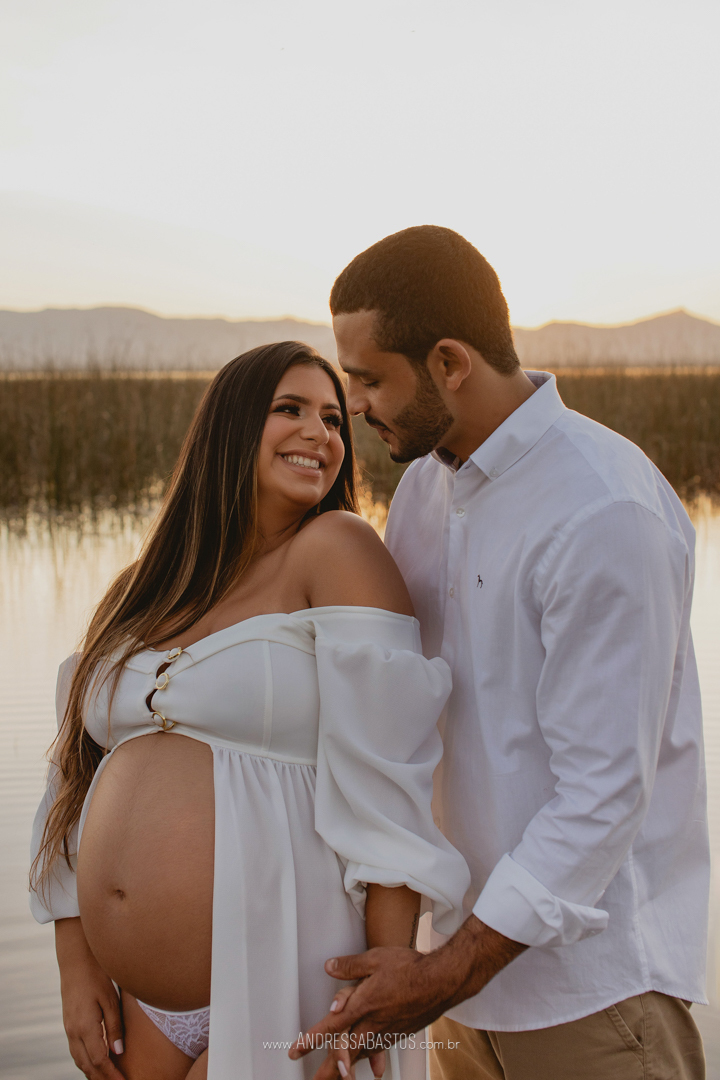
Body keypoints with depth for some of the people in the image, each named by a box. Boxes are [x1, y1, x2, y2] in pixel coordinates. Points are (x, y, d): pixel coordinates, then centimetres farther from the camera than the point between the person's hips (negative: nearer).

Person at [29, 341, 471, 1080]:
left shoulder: (335, 549, -8)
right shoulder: (140, 594, 10)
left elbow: (385, 769, -14)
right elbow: (80, 781, 13)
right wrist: (78, 971, 9)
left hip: (277, 992, -5)